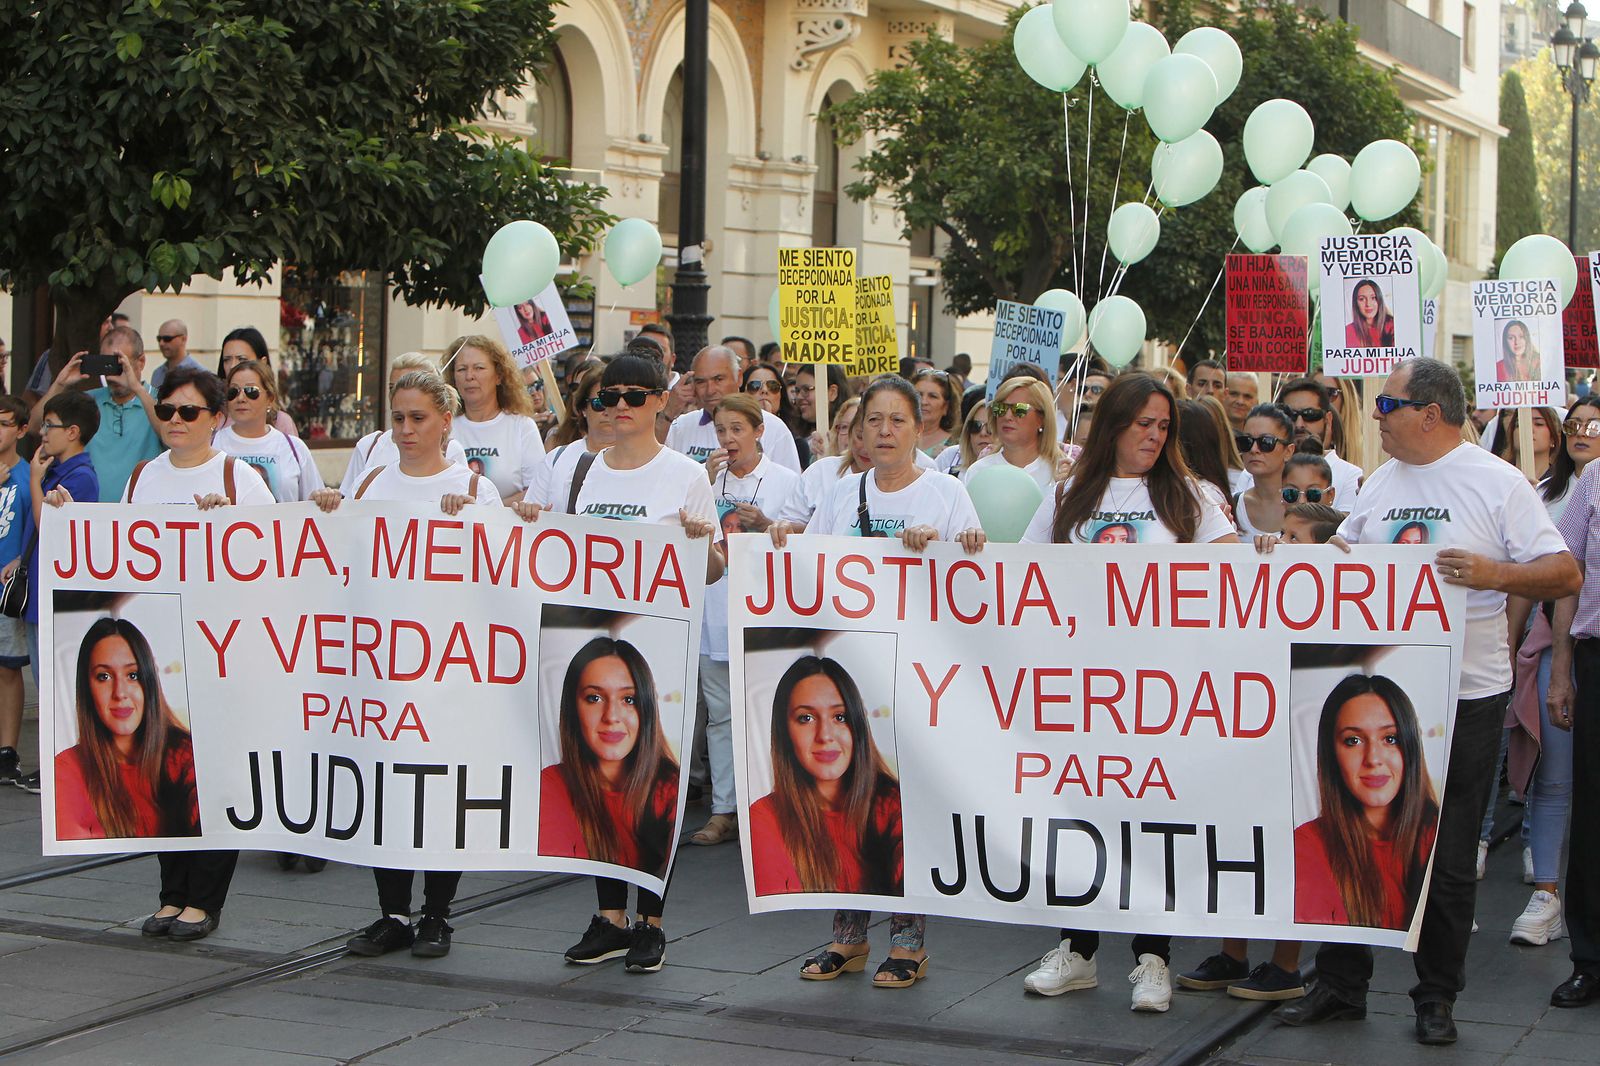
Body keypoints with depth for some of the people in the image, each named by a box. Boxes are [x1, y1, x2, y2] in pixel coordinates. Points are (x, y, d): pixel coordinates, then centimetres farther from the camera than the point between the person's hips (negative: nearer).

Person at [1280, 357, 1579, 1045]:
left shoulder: (1497, 483, -6)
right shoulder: (1382, 483, 11)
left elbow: (1565, 575, -11)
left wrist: (1493, 573, -27)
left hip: (1465, 697, -5)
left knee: (1447, 856, 4)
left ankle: (1437, 996, 17)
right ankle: (1340, 985, 18)